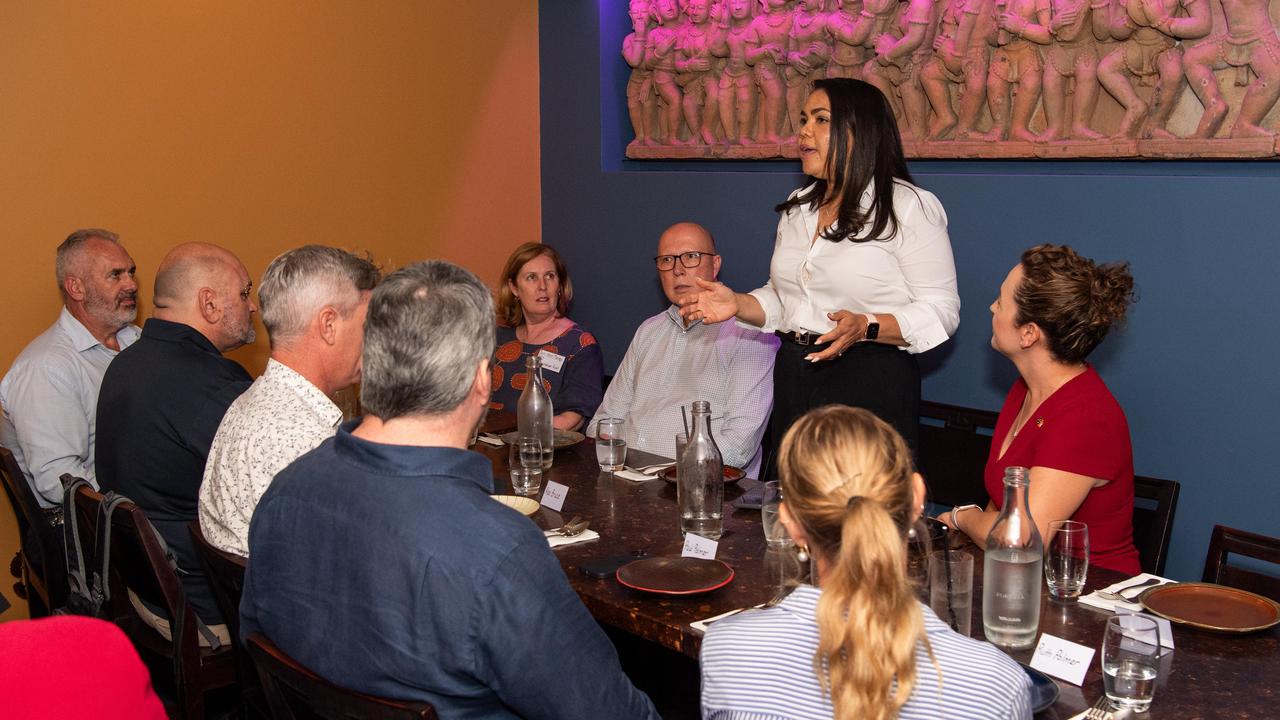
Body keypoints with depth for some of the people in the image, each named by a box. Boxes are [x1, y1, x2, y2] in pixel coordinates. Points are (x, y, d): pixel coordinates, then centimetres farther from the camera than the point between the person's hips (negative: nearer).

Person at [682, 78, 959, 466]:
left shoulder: (910, 206, -7)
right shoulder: (797, 206, 14)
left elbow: (940, 311, -11)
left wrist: (866, 327, -26)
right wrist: (738, 304, 2)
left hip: (871, 383, -6)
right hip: (793, 380, 6)